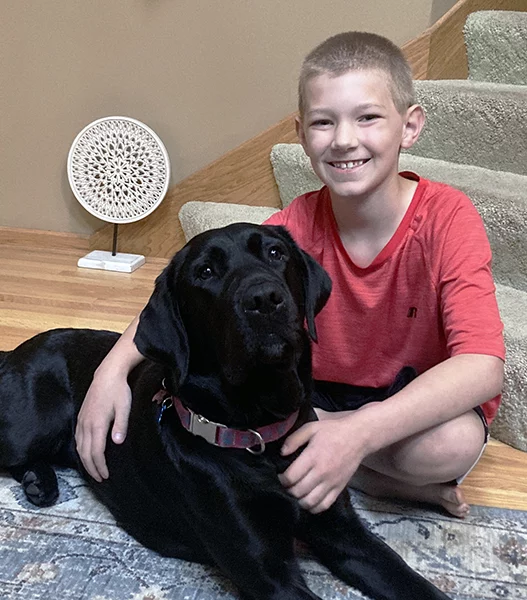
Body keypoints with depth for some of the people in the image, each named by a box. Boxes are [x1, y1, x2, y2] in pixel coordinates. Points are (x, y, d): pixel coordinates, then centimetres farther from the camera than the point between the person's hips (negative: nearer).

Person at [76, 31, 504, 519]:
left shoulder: (448, 219, -24)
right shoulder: (298, 225, -14)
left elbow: (483, 365, -34)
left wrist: (358, 433, -46)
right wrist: (115, 366, -31)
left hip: (424, 400, -3)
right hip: (326, 393, 4)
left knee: (452, 444, -38)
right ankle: (397, 485, -11)